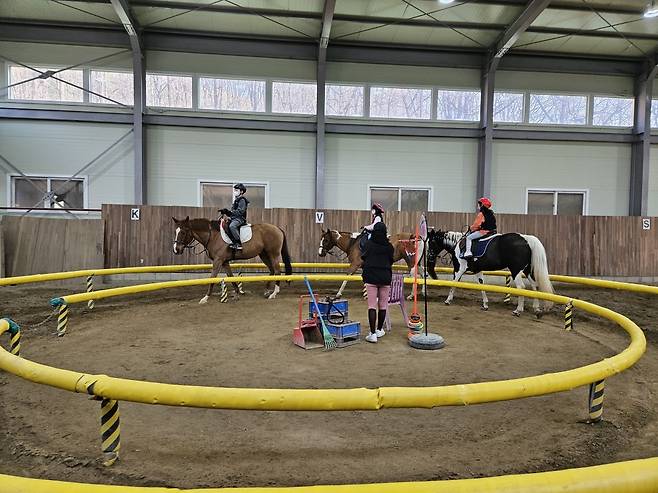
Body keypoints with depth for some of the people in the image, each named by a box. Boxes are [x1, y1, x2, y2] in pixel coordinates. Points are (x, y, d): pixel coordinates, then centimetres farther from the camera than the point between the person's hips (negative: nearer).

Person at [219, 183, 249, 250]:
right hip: (234, 218, 11)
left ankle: (238, 244, -35)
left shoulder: (242, 200, -7)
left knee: (232, 226, -35)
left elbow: (239, 212, -18)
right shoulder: (236, 200, 22)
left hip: (240, 219, -11)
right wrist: (226, 212, 6)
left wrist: (229, 212, -21)